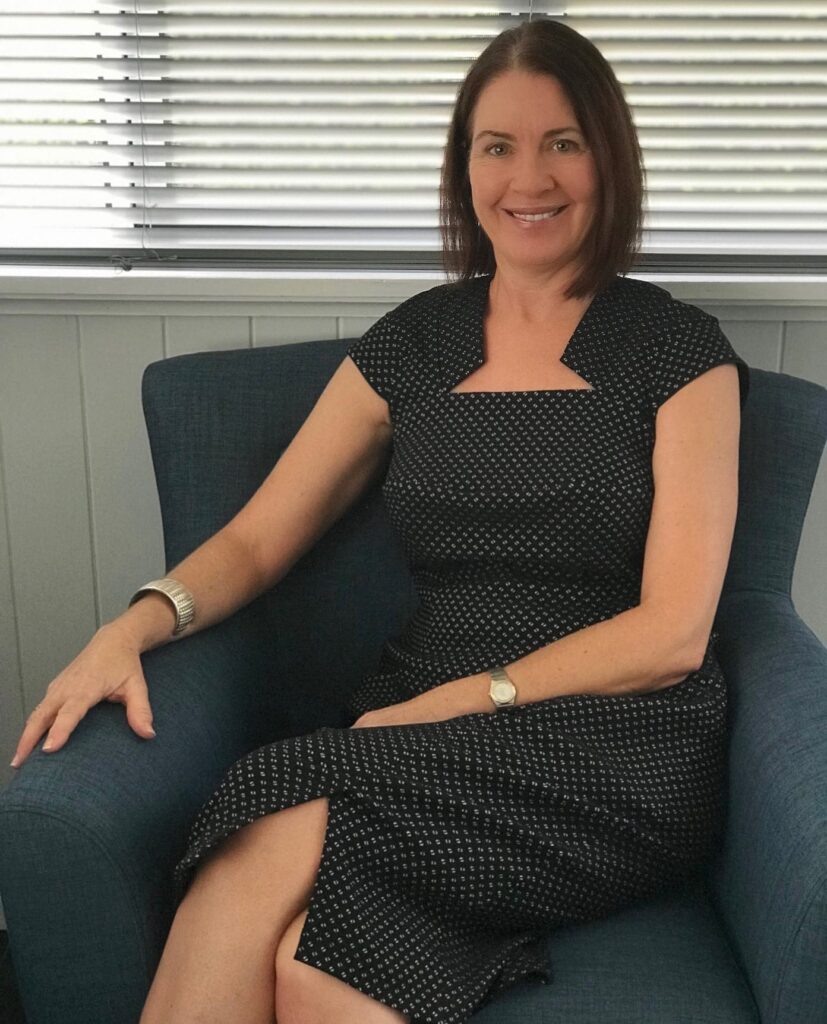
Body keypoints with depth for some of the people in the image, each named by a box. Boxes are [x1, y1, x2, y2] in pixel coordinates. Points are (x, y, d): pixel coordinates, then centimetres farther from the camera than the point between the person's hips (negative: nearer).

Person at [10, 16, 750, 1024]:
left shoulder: (677, 349, 2)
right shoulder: (412, 343, 12)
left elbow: (673, 631, -4)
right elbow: (257, 539, 10)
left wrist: (468, 699, -14)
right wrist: (138, 623, -10)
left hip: (614, 751, -2)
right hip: (424, 727, 3)